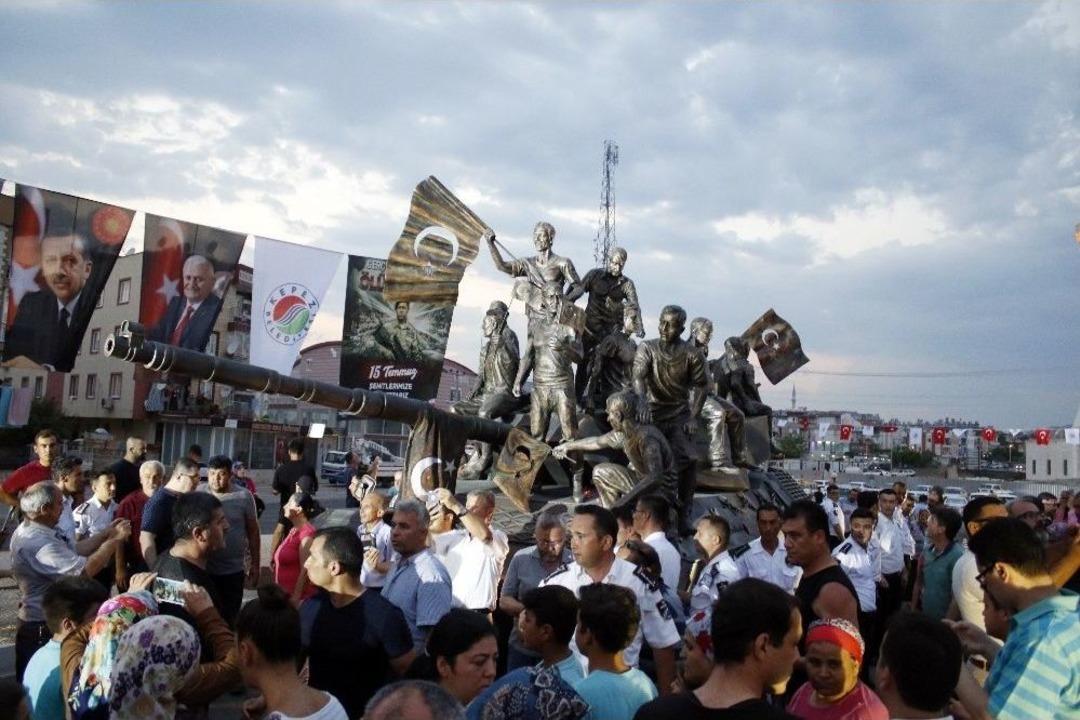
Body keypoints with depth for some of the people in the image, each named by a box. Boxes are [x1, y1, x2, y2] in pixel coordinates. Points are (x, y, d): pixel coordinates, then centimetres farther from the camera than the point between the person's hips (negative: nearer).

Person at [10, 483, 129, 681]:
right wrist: (115, 540, -23)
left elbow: (73, 553, 9)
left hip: (37, 623, 10)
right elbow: (86, 569, -35)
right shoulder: (38, 543, -30)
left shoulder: (28, 531, 4)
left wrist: (105, 536, 4)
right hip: (44, 628, -10)